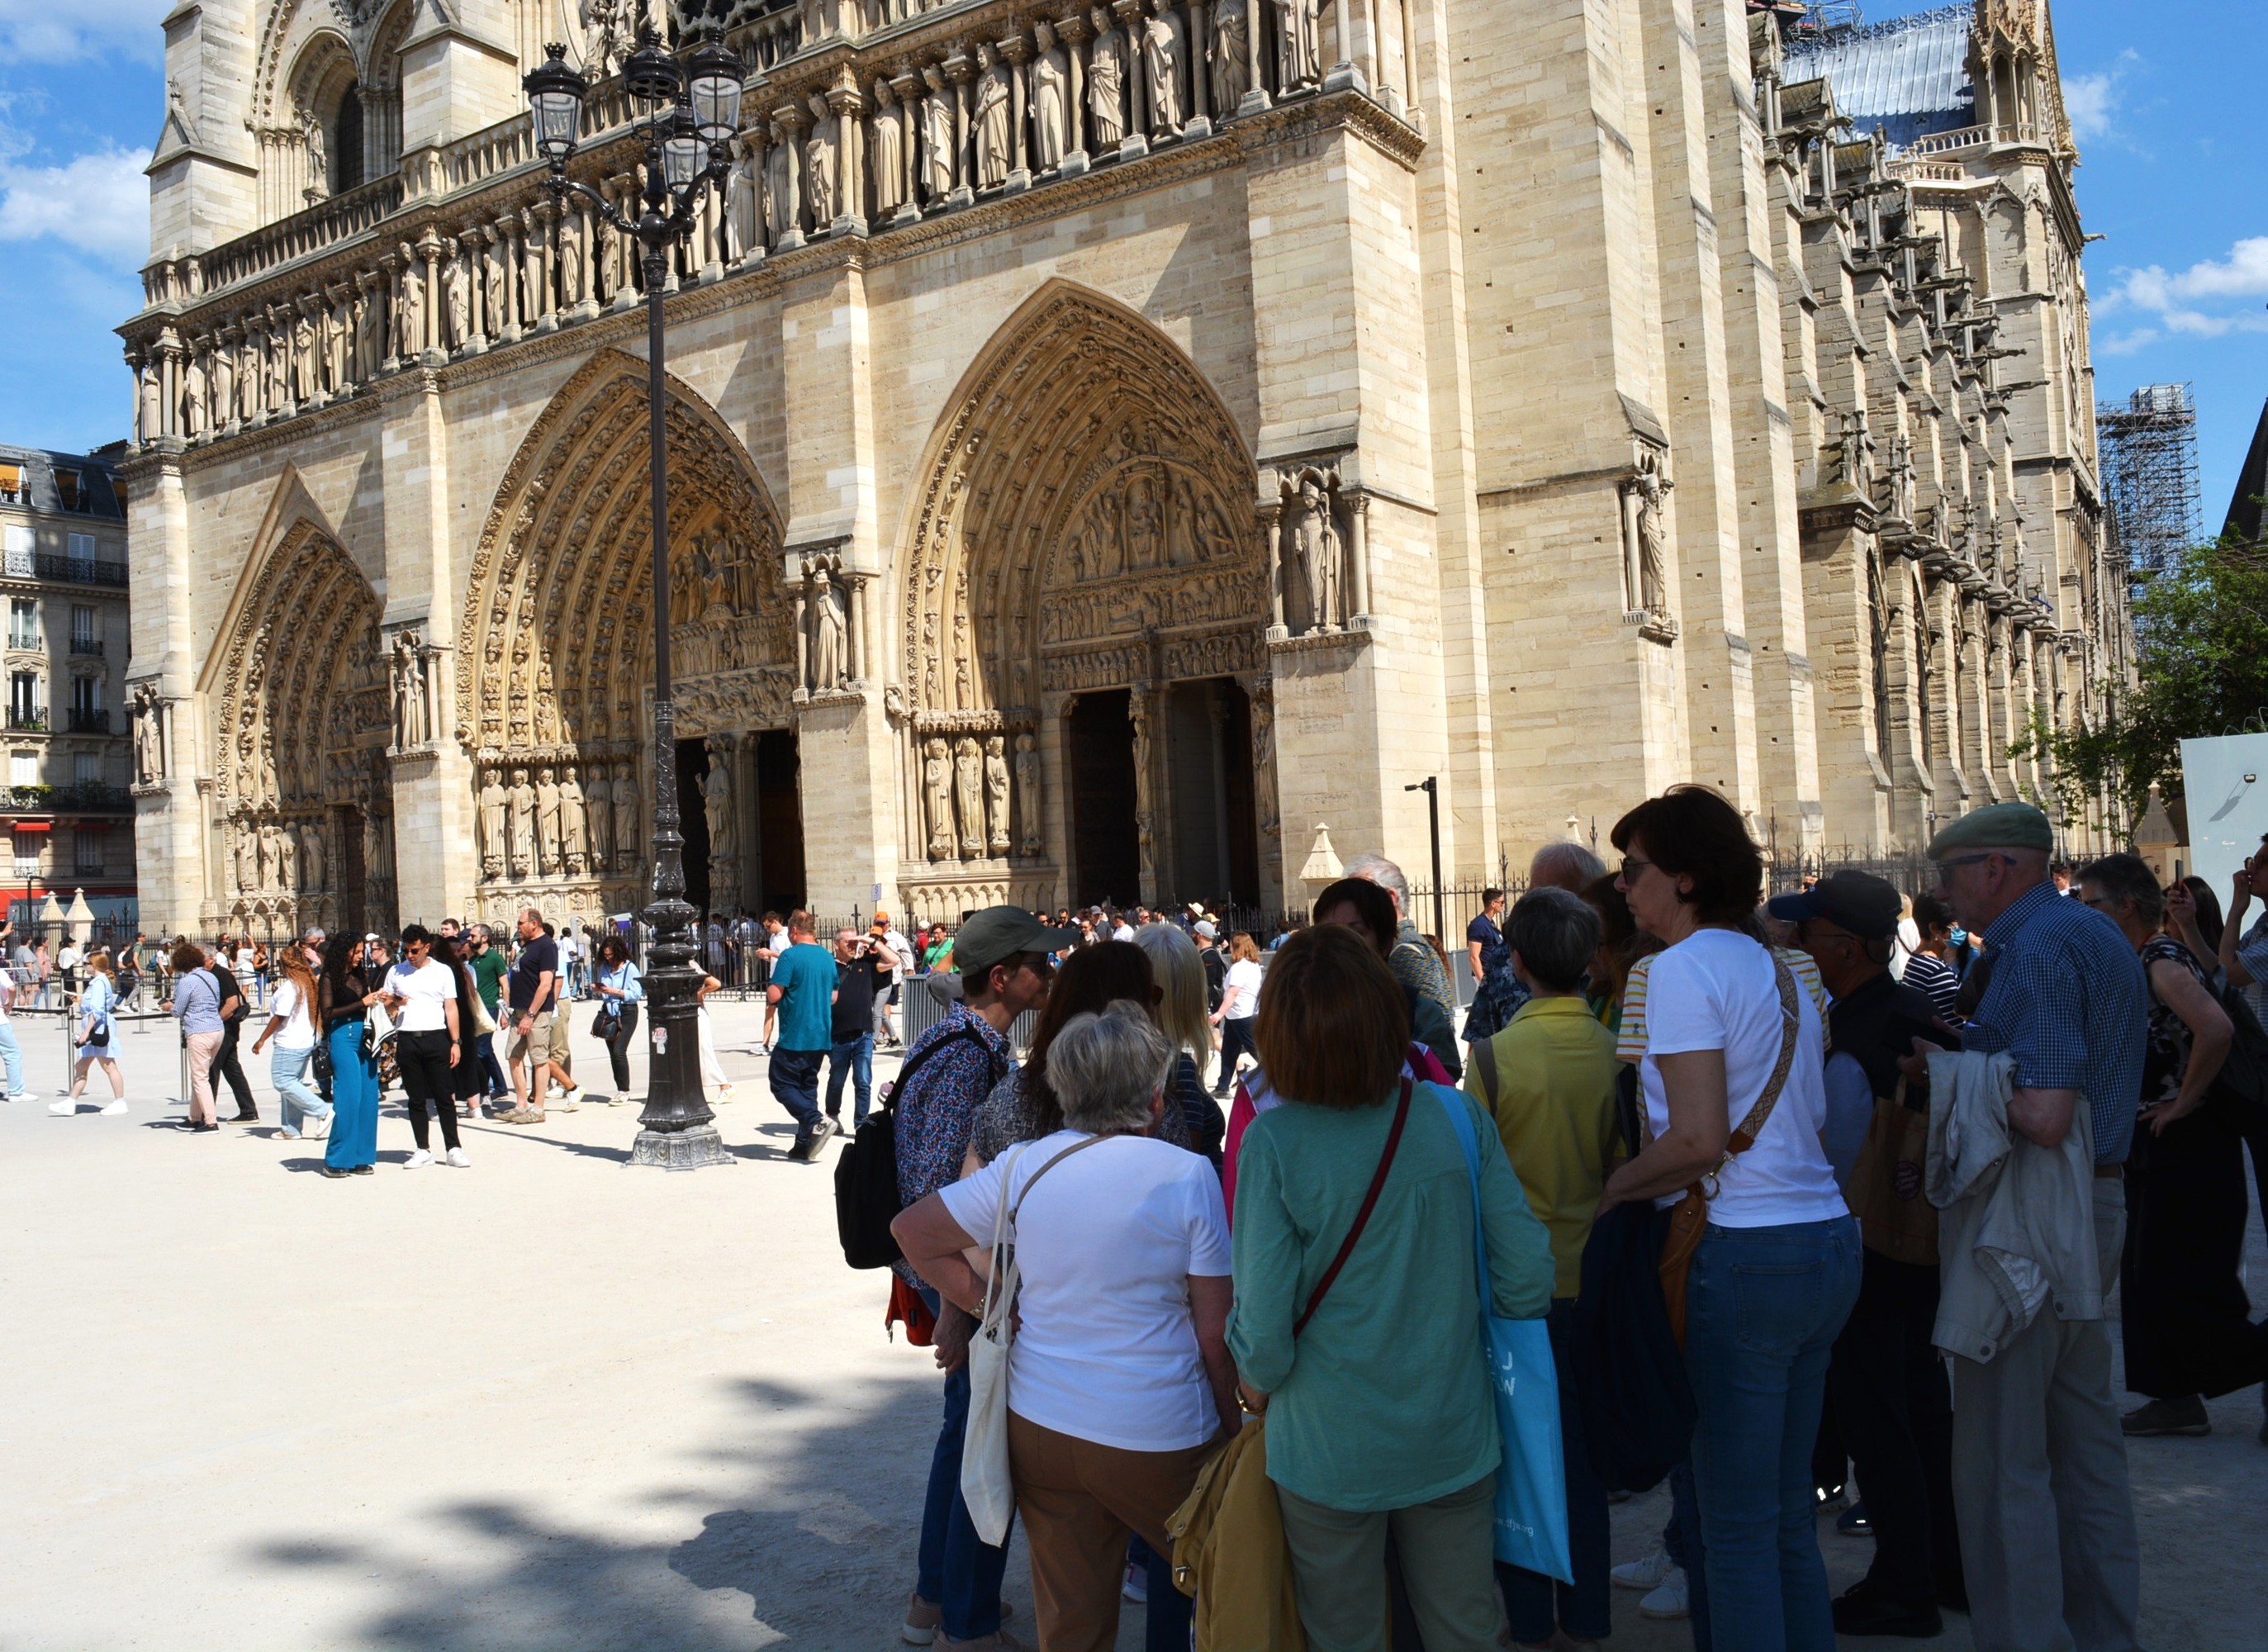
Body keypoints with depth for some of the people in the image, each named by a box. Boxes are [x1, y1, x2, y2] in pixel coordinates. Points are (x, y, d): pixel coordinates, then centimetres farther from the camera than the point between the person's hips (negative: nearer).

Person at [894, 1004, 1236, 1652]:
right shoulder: (1188, 1175, -12)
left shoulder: (1023, 1167, -3)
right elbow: (1215, 1333, -9)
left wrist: (987, 1304, 7)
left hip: (1039, 1425, 4)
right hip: (1157, 1436, -4)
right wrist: (1235, 1428, 3)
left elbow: (913, 1230, 6)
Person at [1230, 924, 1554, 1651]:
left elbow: (1264, 1327, -18)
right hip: (1454, 1442, 3)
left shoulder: (1274, 1141, -20)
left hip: (1330, 1449, -2)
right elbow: (1529, 1282, -8)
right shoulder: (1458, 1118, -11)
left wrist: (1258, 1384, 3)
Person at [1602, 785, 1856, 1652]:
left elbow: (1698, 1139, -19)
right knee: (1787, 1512, 17)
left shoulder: (1683, 967, -12)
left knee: (1737, 1522, 1)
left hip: (1747, 1252, -9)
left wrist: (1611, 1187, -4)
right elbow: (1810, 1115, 16)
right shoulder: (1778, 967, 14)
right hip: (1827, 1238, 9)